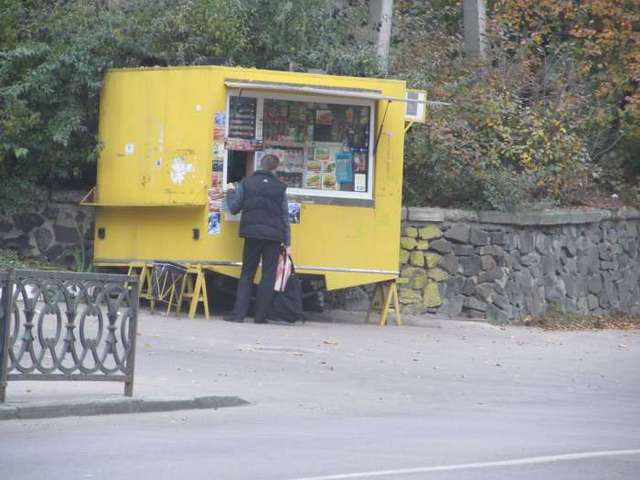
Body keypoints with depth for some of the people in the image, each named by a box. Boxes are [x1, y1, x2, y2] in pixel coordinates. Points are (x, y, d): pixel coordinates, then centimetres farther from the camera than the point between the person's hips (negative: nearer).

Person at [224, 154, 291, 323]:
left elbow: (234, 208, 2)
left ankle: (239, 313, -1)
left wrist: (230, 192, 21)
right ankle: (260, 315, 1)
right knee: (268, 276, 4)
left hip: (252, 234, 1)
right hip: (273, 236, -1)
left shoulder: (246, 183, 1)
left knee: (247, 274, 8)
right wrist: (287, 242, 7)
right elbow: (285, 216, 4)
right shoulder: (280, 187, 2)